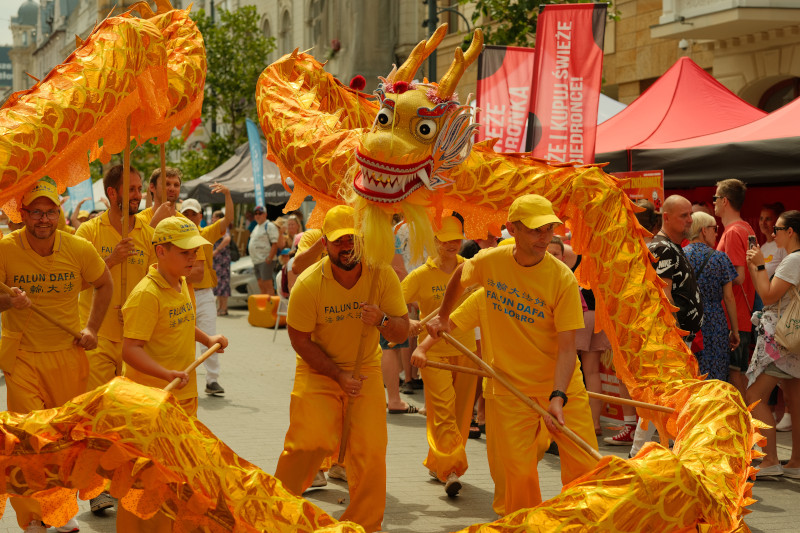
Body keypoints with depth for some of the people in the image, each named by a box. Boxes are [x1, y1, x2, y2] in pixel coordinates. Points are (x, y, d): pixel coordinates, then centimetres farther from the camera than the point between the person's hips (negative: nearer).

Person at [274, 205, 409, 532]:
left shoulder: (382, 276, -13)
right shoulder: (308, 285, -20)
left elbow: (402, 332, -9)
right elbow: (300, 340, -10)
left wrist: (382, 320, -32)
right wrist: (339, 376, -15)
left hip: (365, 369, 2)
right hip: (318, 370, -2)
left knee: (370, 450, -4)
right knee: (310, 441, -14)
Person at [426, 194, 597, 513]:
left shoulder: (562, 277, -15)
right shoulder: (490, 262, -6)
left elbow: (567, 346, -18)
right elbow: (459, 277, 19)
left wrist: (558, 397, -30)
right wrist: (442, 317, 24)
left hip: (561, 384, -1)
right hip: (511, 385, 1)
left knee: (583, 467, -4)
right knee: (519, 472, -4)